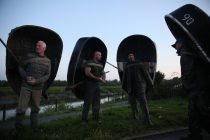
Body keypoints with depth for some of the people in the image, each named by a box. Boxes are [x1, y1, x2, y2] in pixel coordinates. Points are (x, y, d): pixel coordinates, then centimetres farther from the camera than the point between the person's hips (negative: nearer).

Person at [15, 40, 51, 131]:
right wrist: (26, 77, -12)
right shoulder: (30, 56, -1)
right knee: (21, 108, -2)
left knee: (35, 108, 12)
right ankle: (18, 127, 18)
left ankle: (34, 126, 28)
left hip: (38, 88, 2)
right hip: (26, 86, -2)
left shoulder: (47, 61, 4)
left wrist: (37, 81, -14)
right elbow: (21, 67, 5)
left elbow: (47, 75, 0)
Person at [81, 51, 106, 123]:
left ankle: (95, 117, 19)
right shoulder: (89, 63, -8)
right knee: (88, 101, -3)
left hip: (97, 84, 7)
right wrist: (97, 78, -20)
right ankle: (84, 118, 9)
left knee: (97, 101, 8)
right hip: (89, 84, -7)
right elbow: (87, 73, -19)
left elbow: (103, 73, 21)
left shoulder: (100, 64, 15)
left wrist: (103, 79, -2)